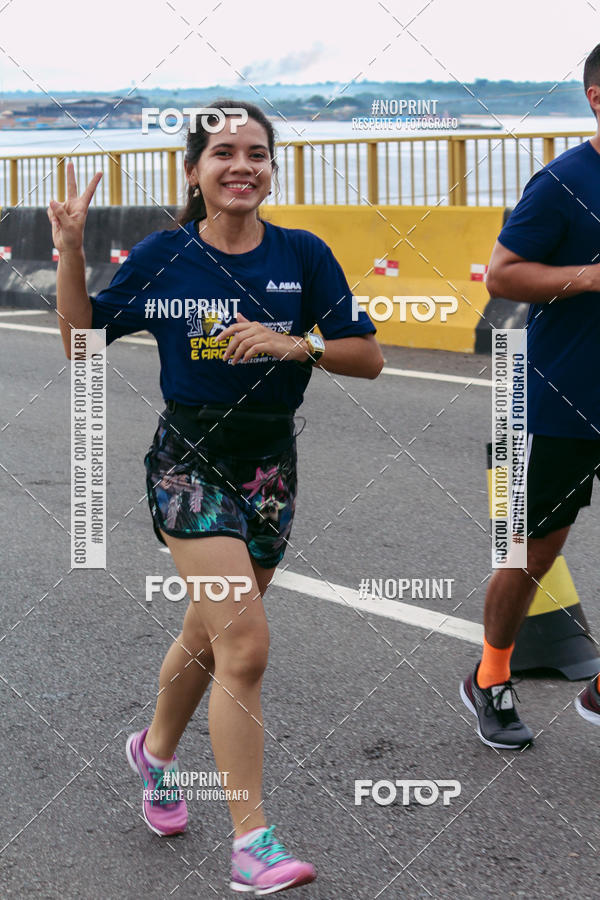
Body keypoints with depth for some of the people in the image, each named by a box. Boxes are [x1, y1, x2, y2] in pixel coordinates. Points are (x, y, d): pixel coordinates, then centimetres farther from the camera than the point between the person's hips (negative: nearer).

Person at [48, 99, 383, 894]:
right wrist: (71, 252, -10)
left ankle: (156, 751, 48)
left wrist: (297, 346, -19)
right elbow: (83, 342, 2)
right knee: (245, 642, -17)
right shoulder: (163, 256, -4)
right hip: (188, 462, -3)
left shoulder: (304, 255, -1)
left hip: (270, 465, 3)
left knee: (210, 635, 18)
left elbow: (369, 358, -2)